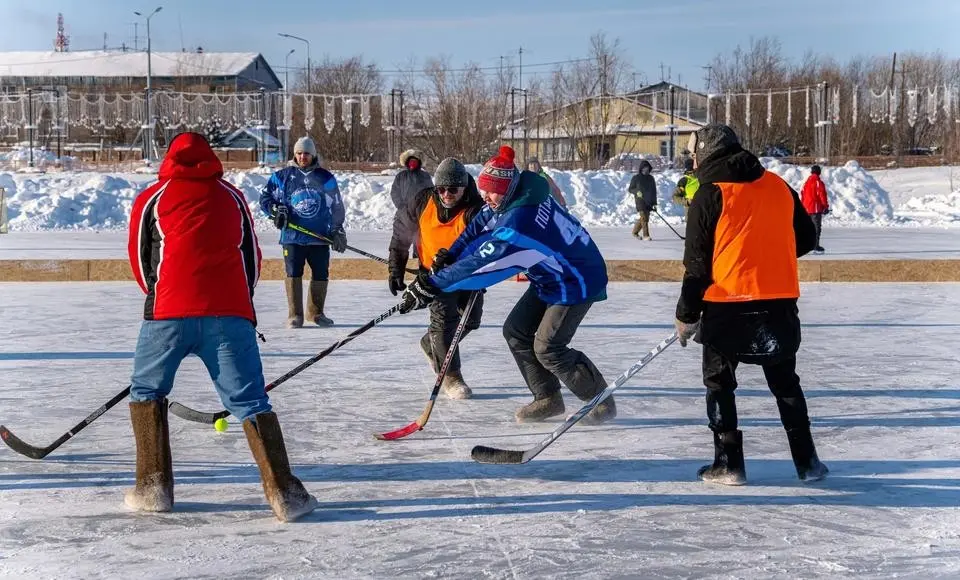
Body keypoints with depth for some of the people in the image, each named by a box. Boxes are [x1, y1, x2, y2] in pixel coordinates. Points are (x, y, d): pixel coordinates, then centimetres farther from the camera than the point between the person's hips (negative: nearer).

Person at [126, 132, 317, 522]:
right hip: (230, 313, 1)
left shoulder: (151, 199, 15)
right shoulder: (232, 197, 21)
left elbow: (141, 260, 20)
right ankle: (283, 494, -4)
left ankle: (153, 488, 15)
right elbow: (252, 258, 23)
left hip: (170, 312, -1)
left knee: (147, 390, 19)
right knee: (250, 401, 4)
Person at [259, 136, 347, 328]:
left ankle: (316, 312, 22)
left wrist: (338, 230, 7)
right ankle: (294, 315, 2)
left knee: (321, 275, 5)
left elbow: (336, 206, 12)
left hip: (320, 237, 1)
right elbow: (265, 197, 12)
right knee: (293, 273, -6)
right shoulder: (283, 176, 6)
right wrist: (275, 210, -6)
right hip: (292, 235, -1)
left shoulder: (326, 178, 8)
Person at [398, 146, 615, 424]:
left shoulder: (518, 224, -34)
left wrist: (431, 286, -34)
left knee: (547, 348, -11)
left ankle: (602, 401, 5)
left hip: (577, 281, -10)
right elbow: (482, 224, 9)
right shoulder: (518, 191, -6)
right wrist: (450, 254, -1)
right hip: (550, 276, 10)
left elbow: (481, 264, -36)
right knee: (516, 331, 7)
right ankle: (548, 399, 16)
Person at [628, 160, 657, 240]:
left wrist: (654, 203, 12)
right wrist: (637, 192, -16)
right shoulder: (636, 178, 2)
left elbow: (654, 191, 17)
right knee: (643, 218, -14)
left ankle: (635, 232, 25)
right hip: (640, 201, -5)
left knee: (646, 218, 6)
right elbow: (630, 189, 5)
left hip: (649, 202, 5)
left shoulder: (651, 178, 14)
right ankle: (646, 235, -14)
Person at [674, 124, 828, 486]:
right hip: (779, 303, 4)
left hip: (727, 305, -4)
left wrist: (686, 315, 1)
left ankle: (728, 464, 9)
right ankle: (806, 461, 16)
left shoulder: (709, 196, -7)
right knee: (785, 383, 17)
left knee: (719, 384, 11)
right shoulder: (779, 187, 6)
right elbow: (805, 240, 13)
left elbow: (697, 263, -8)